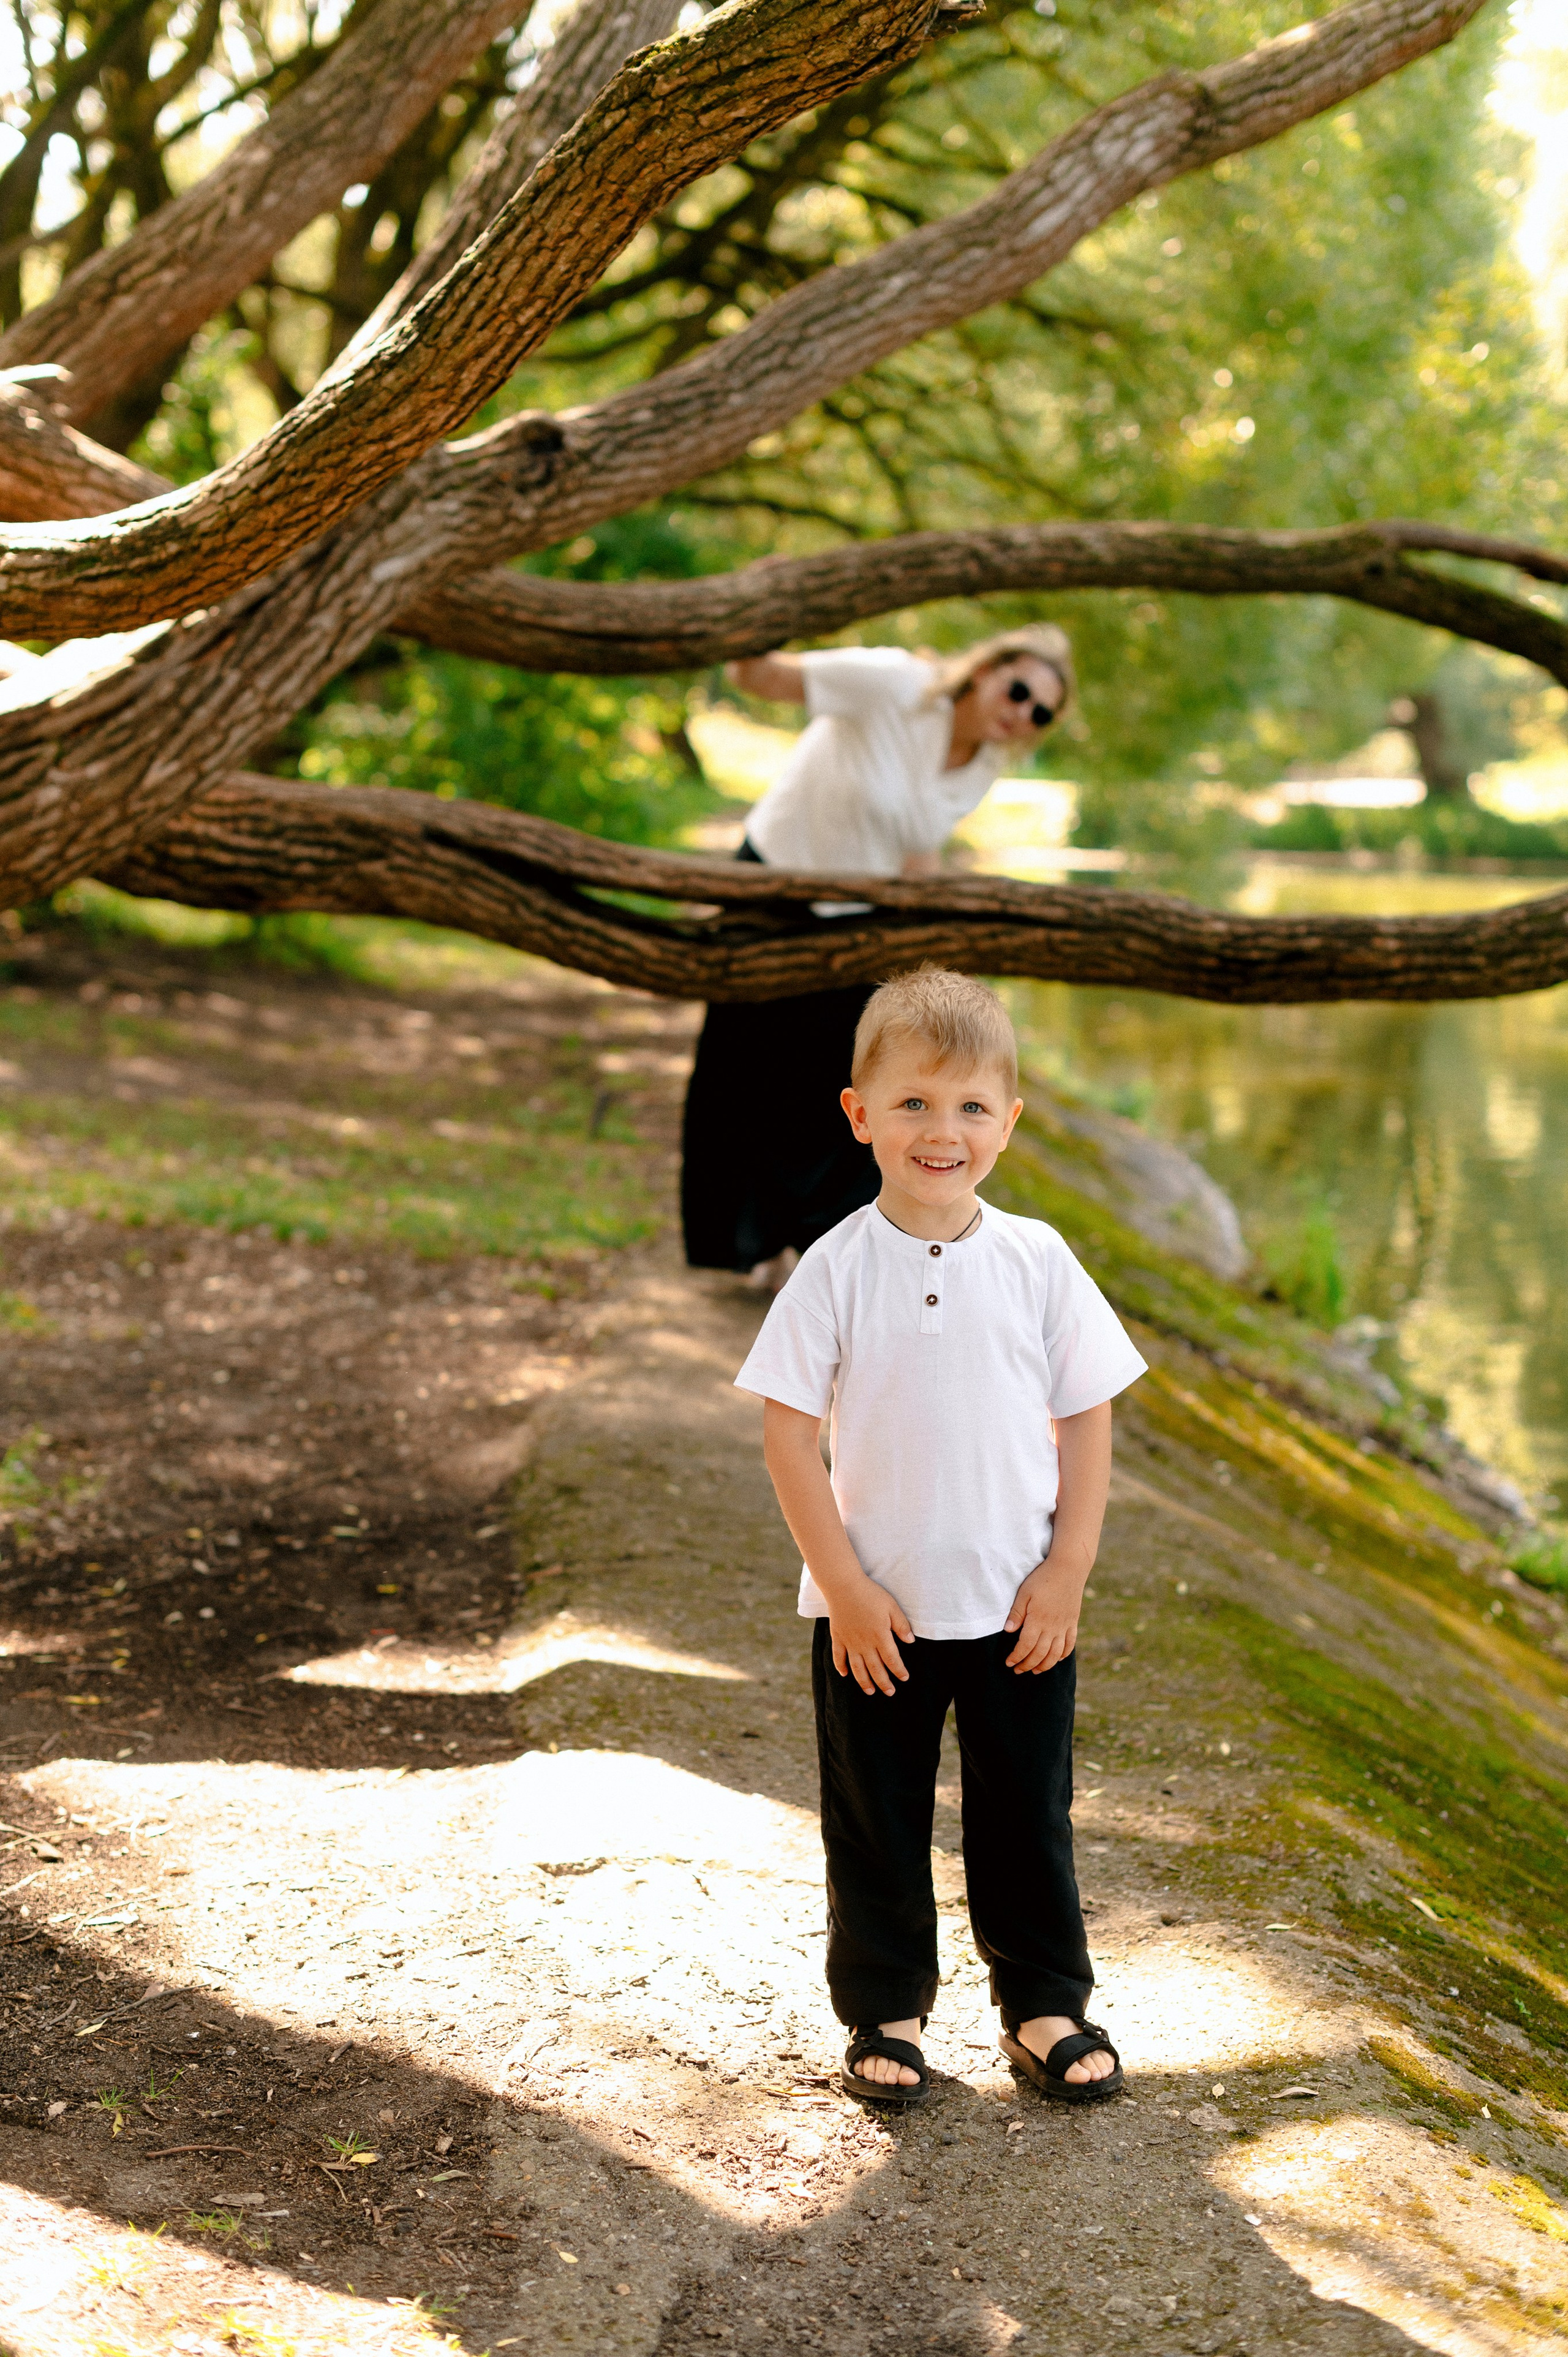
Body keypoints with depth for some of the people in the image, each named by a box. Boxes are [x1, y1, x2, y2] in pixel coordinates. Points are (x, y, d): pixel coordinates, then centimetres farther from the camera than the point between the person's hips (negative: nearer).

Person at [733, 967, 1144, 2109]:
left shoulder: (1038, 1262, -3)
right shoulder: (837, 1269, -8)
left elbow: (1087, 1421, 2)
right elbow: (787, 1433, -8)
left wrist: (1067, 1574, -5)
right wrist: (846, 1587, -11)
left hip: (1020, 1612, 1)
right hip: (874, 1616, -1)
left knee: (1029, 1816, 12)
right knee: (878, 1824, 10)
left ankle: (1046, 2005, 29)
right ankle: (887, 2013, 28)